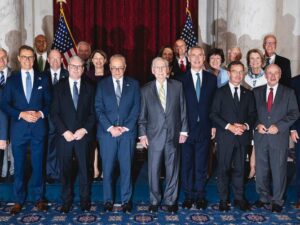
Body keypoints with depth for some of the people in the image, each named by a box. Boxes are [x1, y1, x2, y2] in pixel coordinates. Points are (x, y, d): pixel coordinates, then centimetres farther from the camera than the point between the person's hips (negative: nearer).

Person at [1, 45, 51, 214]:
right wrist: (21, 114, -13)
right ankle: (19, 200, 19)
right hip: (19, 128, 0)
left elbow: (49, 102, 7)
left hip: (38, 127, 0)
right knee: (19, 166, 7)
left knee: (38, 165, 6)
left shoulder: (43, 79, 8)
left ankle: (39, 198, 19)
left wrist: (41, 114, -12)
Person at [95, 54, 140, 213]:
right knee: (107, 168, 4)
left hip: (127, 132, 0)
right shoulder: (102, 84, 6)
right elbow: (98, 109, 0)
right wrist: (110, 127, -10)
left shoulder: (133, 84, 8)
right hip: (107, 132, 0)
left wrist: (125, 127, -8)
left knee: (126, 167, 4)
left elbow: (136, 108, 2)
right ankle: (108, 200, 17)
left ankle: (126, 200, 16)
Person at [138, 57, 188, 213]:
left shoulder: (177, 86, 3)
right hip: (154, 136, 0)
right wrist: (142, 134, -2)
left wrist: (183, 131, 1)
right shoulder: (146, 90, 3)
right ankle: (154, 200, 21)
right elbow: (142, 115, 4)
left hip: (173, 135, 1)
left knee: (172, 169, 8)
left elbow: (183, 110, 4)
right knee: (153, 170, 6)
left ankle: (170, 200, 22)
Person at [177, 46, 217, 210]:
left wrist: (214, 125, 2)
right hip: (186, 128, -1)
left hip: (204, 127, 1)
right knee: (186, 163, 6)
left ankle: (200, 195, 20)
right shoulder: (181, 79, 1)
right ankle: (188, 195, 19)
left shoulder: (211, 79, 7)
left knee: (201, 164, 8)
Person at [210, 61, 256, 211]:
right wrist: (229, 126, -14)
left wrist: (245, 126, -9)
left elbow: (252, 114, 11)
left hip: (242, 137, 3)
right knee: (224, 169, 3)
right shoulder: (220, 92, 2)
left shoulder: (248, 94, 13)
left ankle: (239, 198, 19)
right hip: (225, 137, -3)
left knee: (239, 169, 8)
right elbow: (213, 114, -4)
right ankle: (223, 200, 13)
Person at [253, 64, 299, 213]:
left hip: (279, 136, -2)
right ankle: (264, 197, 24)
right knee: (261, 169, 8)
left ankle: (277, 200, 16)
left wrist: (279, 126, -12)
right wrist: (257, 124, -9)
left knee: (279, 169, 3)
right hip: (260, 136, 2)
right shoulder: (257, 92, 9)